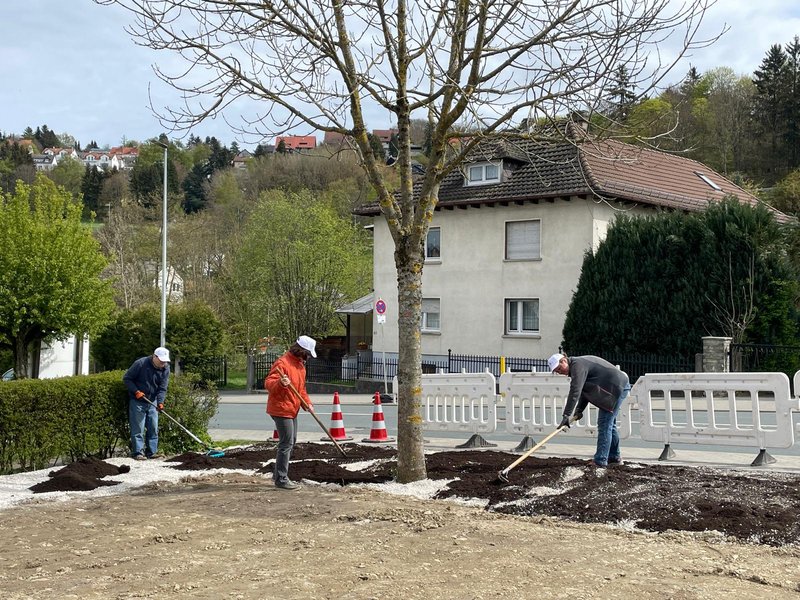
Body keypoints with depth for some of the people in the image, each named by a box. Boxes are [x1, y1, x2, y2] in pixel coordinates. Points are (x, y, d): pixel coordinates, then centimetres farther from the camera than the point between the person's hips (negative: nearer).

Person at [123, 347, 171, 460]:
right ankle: (138, 452, -4)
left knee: (153, 428, 6)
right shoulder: (140, 363, -15)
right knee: (138, 428, -6)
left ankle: (152, 452, 12)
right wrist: (136, 391, -18)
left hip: (152, 402, 5)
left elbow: (162, 388, -4)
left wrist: (160, 402, -18)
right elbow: (126, 378, -8)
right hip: (137, 401, -5)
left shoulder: (165, 369, -2)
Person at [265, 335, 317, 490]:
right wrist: (280, 383, -46)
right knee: (287, 443, -9)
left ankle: (278, 474, 29)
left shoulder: (299, 364, 12)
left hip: (292, 410, 10)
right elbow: (268, 383, -26)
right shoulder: (282, 363, -19)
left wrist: (307, 402, 8)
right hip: (281, 409, -10)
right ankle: (281, 479, -2)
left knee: (291, 442, 17)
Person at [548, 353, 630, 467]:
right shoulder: (579, 364, 15)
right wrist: (579, 410, 4)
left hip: (617, 387, -11)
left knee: (604, 424, -10)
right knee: (609, 423, 19)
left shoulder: (577, 365, -18)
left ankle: (600, 461, -9)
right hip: (619, 386, 11)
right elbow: (584, 391, 17)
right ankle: (615, 457, 29)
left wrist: (566, 415, -30)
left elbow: (575, 391, -28)